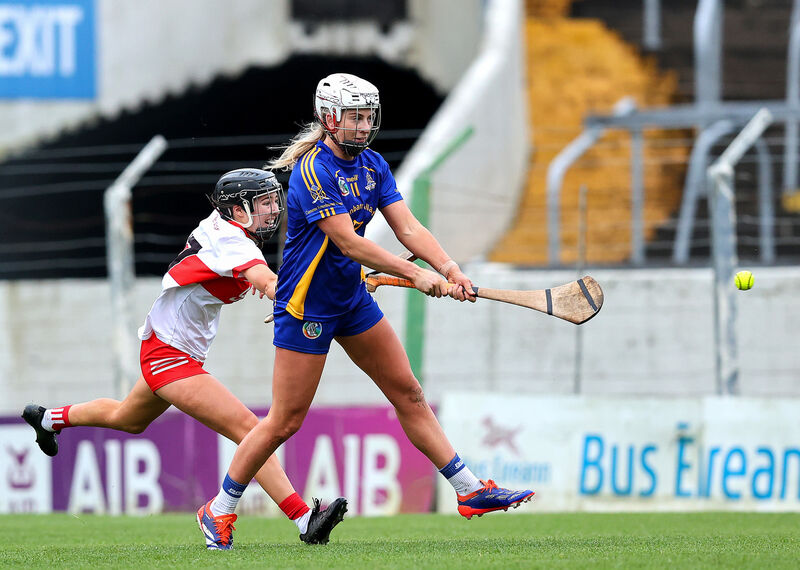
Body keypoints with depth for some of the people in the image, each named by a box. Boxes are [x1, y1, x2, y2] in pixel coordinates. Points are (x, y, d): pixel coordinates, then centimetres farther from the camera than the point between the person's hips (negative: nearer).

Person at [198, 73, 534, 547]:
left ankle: (470, 491, 12)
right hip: (306, 307, -8)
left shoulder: (373, 166, 4)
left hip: (353, 296, 8)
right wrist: (414, 274, -27)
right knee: (286, 420, -5)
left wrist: (449, 269, -19)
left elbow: (408, 228, -3)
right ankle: (221, 509, 8)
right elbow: (348, 242, -26)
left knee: (408, 393, 8)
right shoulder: (313, 169, -21)